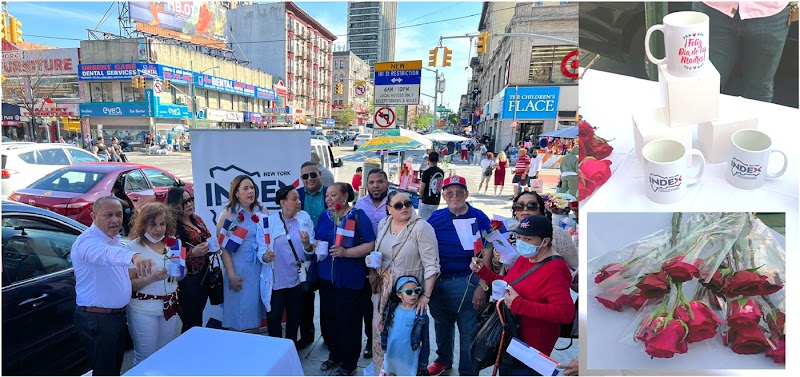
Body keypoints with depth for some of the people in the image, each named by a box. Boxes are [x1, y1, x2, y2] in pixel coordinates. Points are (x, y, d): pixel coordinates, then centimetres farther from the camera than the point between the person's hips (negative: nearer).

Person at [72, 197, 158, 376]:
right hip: (97, 320, -9)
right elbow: (107, 255, -45)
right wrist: (135, 256, -63)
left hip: (119, 315, 9)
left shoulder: (115, 239, 9)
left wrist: (137, 271, 8)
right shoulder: (87, 241, -21)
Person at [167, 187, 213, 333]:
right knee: (191, 324, 1)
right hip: (188, 281, -7)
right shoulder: (173, 226, -14)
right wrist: (192, 253, -28)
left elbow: (207, 239, 22)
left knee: (197, 318, 18)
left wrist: (213, 245, 1)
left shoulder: (197, 219, 7)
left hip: (204, 276, 7)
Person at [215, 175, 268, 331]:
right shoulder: (228, 214, -5)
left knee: (255, 305, 13)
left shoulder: (262, 211, 6)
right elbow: (223, 246, -8)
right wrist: (231, 274, -12)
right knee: (239, 308, 5)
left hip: (261, 267, 4)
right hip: (239, 269, -3)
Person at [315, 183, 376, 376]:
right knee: (330, 317, 13)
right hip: (326, 277, 6)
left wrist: (346, 252, -25)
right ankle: (335, 354, 34)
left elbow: (370, 245, -14)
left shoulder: (358, 215, -9)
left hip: (350, 279, -5)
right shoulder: (324, 216, 8)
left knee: (349, 320, 2)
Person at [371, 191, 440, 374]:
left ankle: (420, 368, 33)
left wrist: (426, 296, -21)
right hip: (384, 290, 6)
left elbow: (431, 265, -18)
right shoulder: (383, 224, 3)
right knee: (381, 328, 15)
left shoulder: (422, 227, -17)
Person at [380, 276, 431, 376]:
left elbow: (425, 339, -8)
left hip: (410, 359, -3)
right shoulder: (391, 309, -6)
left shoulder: (421, 314, -13)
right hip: (391, 355, 3)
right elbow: (384, 331, 7)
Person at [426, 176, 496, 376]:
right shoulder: (435, 218, 2)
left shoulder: (479, 218, -7)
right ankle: (443, 360, 46)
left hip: (467, 282, -4)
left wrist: (483, 286, -13)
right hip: (438, 282, 4)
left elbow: (486, 254, -8)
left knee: (469, 331, 5)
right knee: (442, 325, 22)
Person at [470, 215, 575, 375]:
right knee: (505, 371, 26)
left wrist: (520, 305, -35)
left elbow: (566, 312, -34)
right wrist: (483, 271, 5)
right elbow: (508, 285, 19)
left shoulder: (554, 270, -24)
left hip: (529, 350, -8)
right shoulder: (524, 258, 3)